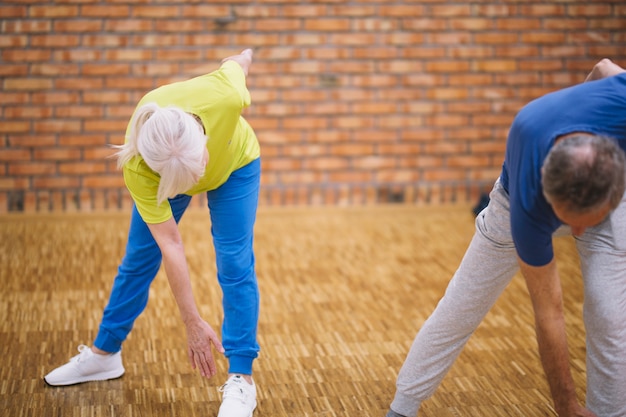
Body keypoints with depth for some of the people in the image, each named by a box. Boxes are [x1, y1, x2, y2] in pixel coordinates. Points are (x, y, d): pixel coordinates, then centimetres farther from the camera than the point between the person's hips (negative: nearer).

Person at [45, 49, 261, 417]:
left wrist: (243, 59, 8)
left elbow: (238, 62, -18)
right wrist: (194, 324, -27)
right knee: (138, 260, 10)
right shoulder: (139, 168, -41)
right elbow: (170, 245, -32)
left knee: (235, 265, -10)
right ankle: (105, 354, 30)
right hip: (160, 174, 0)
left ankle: (241, 380, -1)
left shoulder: (224, 95, -44)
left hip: (234, 164, 0)